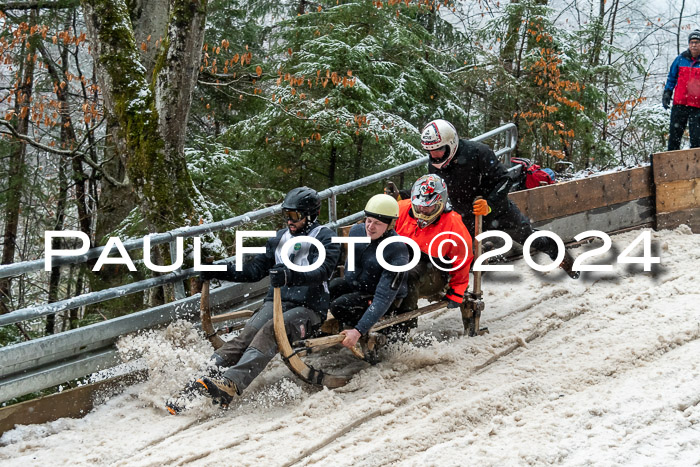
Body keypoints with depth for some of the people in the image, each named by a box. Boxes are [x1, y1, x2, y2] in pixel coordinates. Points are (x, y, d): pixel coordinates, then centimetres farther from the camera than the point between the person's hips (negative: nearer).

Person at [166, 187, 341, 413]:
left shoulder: (326, 239, -1)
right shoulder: (280, 238, 20)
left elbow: (321, 272, -19)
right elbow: (255, 269, 20)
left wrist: (290, 276, -38)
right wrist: (220, 271, 5)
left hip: (309, 309, -5)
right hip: (276, 303, 5)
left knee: (270, 331, -34)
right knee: (247, 334, -24)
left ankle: (230, 384, -53)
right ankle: (201, 381, -39)